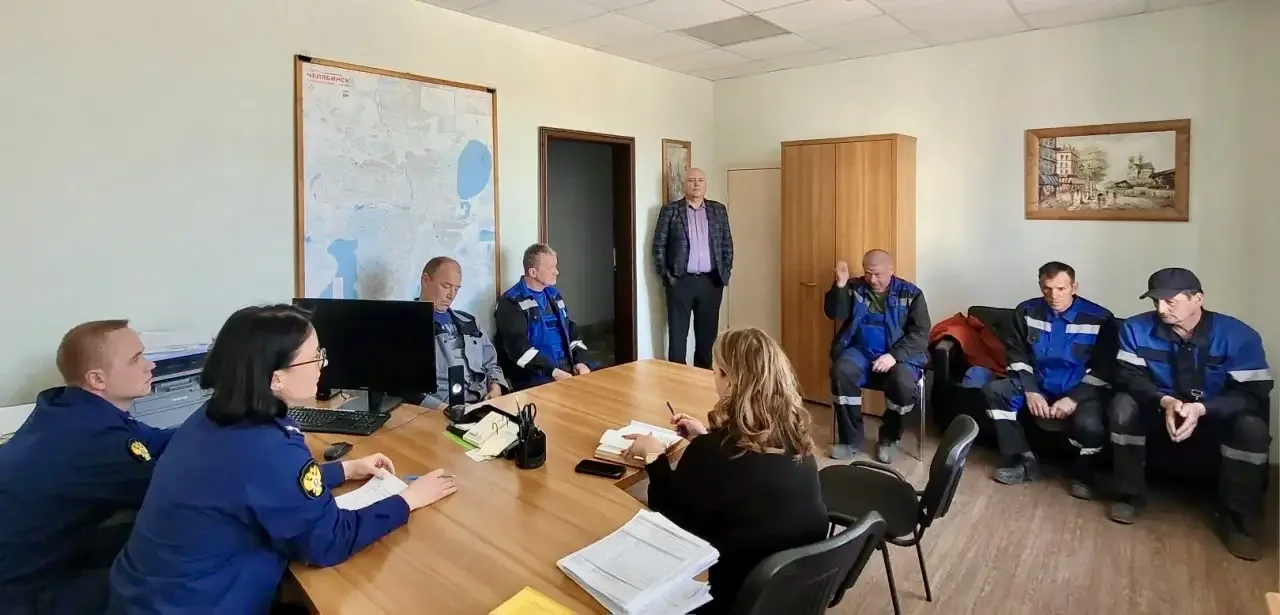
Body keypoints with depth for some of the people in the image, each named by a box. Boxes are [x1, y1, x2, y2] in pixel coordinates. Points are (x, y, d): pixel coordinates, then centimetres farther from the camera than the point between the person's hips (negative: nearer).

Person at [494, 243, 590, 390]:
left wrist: (580, 361, 0)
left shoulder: (553, 294, 15)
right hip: (533, 376, -7)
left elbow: (571, 331, 17)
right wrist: (553, 371, -24)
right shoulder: (511, 302, -7)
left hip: (566, 367, 7)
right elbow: (519, 349, -17)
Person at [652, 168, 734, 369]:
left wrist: (725, 273, 3)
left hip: (711, 281, 3)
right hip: (680, 281, -2)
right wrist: (666, 276, -6)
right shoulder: (670, 210, 2)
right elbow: (659, 246, 0)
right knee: (677, 334, 0)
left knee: (707, 334, 9)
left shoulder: (718, 210, 10)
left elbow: (727, 244, 12)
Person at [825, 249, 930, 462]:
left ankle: (888, 438, -2)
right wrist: (840, 285, -20)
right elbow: (834, 314, -6)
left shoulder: (910, 294, 1)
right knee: (841, 372, -31)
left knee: (904, 385, -33)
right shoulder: (855, 288, 6)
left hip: (898, 354, -1)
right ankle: (851, 439, -15)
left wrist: (894, 355, -20)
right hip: (861, 350, 1)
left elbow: (920, 333, -6)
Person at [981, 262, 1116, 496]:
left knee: (1088, 425, -35)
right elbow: (1018, 355, 2)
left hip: (1080, 391, -3)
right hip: (1037, 385, 4)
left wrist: (1074, 398, -22)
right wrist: (1030, 391, -13)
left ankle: (1083, 474, 2)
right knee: (993, 390, -22)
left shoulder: (1100, 318, -10)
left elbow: (1102, 369, -9)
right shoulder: (1026, 311, -2)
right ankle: (1022, 461, -6)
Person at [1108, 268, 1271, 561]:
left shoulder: (1238, 336, -16)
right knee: (1124, 404, -28)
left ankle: (1236, 518, -11)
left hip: (1217, 420, -1)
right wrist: (1164, 401, -35)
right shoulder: (1137, 329, -14)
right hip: (1160, 414, 1)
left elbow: (1254, 396, -20)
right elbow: (1131, 378, -14)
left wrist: (1201, 408, -38)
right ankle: (1130, 496, -13)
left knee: (1252, 427, -31)